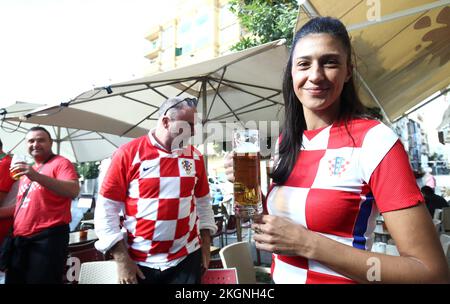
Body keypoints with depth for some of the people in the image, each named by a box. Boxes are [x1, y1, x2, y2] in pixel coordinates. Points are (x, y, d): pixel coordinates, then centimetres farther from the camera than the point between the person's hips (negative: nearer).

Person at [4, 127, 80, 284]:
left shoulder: (60, 163, -5)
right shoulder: (26, 170, 20)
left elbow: (74, 191, -23)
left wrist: (37, 177, -29)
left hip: (48, 237, -8)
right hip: (20, 239, 8)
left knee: (41, 280, -2)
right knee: (14, 280, 15)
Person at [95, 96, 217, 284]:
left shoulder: (195, 156, 0)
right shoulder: (128, 153, -10)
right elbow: (106, 208, -8)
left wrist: (206, 242, 6)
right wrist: (122, 259, -9)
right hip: (139, 264, -2)